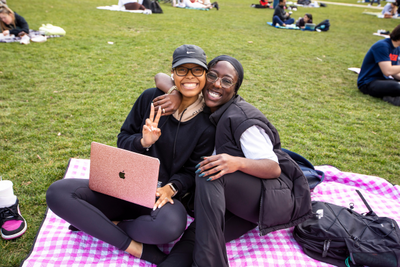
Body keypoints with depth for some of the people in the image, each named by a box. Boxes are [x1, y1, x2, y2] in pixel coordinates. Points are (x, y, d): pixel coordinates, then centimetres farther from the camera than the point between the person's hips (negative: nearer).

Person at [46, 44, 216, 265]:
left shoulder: (208, 122, -4)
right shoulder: (151, 98, 0)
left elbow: (193, 171, 0)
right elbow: (122, 140, 5)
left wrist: (171, 188, -19)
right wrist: (142, 142, -17)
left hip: (162, 196, -2)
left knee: (170, 225, -38)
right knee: (58, 191, -18)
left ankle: (95, 224, -10)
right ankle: (135, 247, -17)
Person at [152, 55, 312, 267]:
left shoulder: (241, 118, -18)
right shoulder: (202, 105, 3)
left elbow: (274, 168, -18)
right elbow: (161, 78, 5)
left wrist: (237, 162, -38)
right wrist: (177, 94, -18)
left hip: (277, 195, -5)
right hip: (235, 201, 6)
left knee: (210, 174, -33)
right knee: (192, 239, -23)